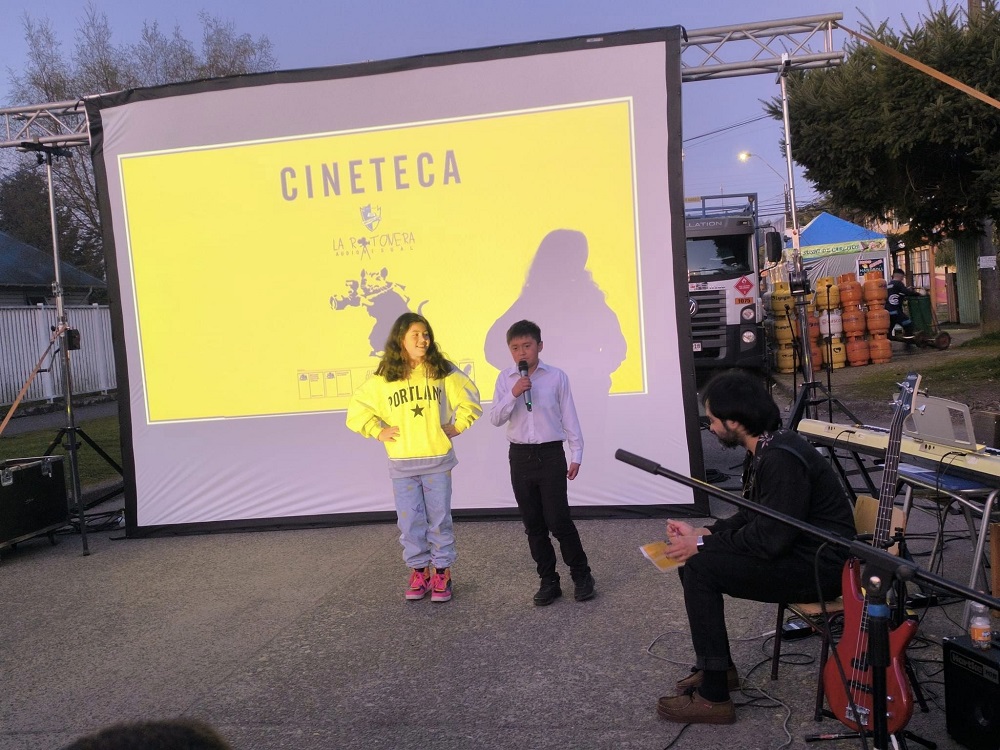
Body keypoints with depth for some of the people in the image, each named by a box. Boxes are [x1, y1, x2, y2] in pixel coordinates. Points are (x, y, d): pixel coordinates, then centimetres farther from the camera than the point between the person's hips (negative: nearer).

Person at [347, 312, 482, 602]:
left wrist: (457, 426, 2)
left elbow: (470, 398, 9)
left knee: (440, 519, 6)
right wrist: (378, 431, 1)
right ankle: (419, 572, 20)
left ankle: (442, 573, 17)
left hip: (437, 460, -1)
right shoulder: (382, 379, -1)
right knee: (410, 521, 7)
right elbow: (357, 408, 10)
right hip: (401, 463, 1)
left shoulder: (443, 371, -1)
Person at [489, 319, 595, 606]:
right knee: (533, 524, 8)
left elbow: (569, 417, 2)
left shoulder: (556, 377, -2)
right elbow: (496, 419, -1)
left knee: (558, 520, -5)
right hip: (520, 456, 3)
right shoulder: (505, 379, 4)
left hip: (551, 455, -3)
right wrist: (513, 395, -16)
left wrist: (576, 454, 1)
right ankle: (548, 581, 19)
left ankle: (581, 575, 13)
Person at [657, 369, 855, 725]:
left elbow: (769, 538, -28)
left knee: (700, 569, -20)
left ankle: (714, 698, -11)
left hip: (819, 566, -10)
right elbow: (753, 516, 13)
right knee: (693, 558, 6)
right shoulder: (766, 449, 6)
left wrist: (701, 545, -19)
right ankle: (718, 667, 18)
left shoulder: (781, 459, -25)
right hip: (793, 548, 10)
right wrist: (702, 534, 2)